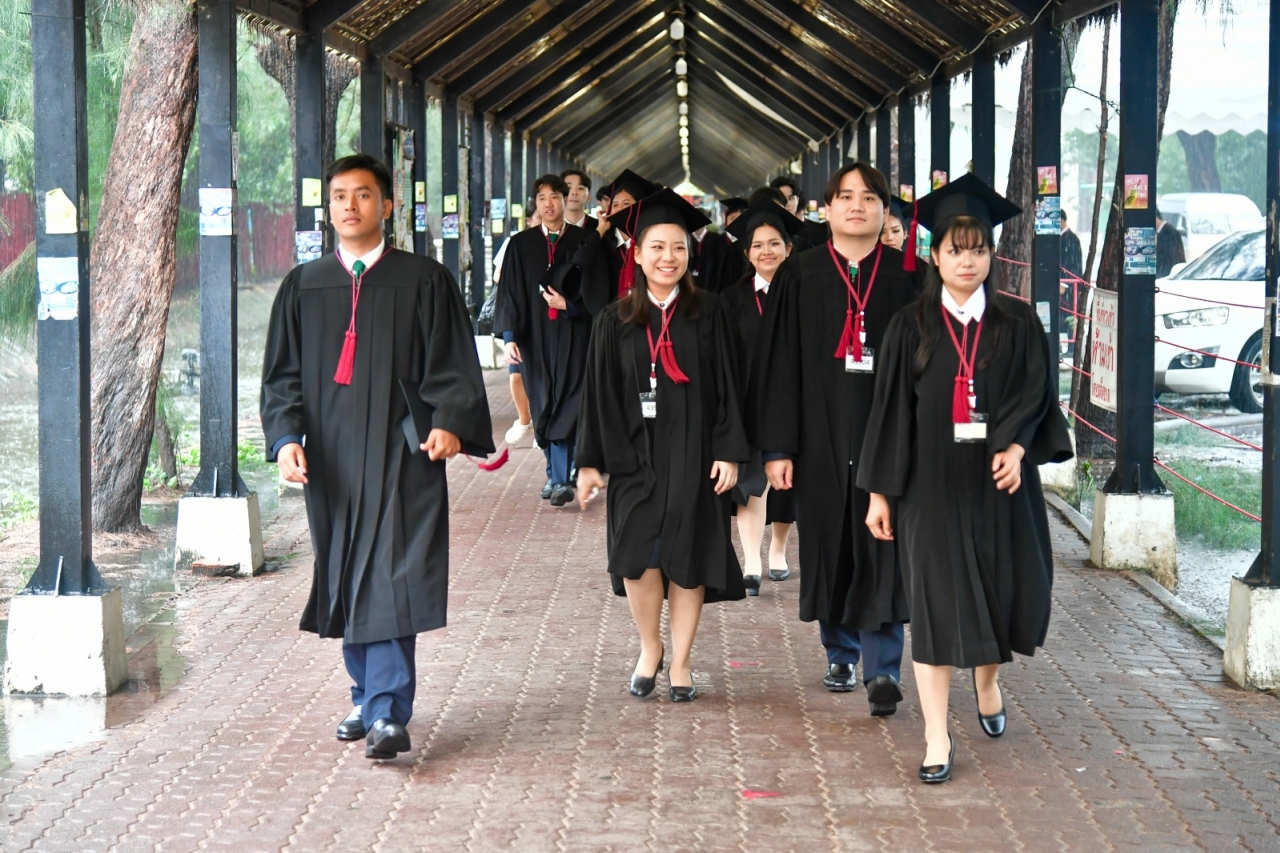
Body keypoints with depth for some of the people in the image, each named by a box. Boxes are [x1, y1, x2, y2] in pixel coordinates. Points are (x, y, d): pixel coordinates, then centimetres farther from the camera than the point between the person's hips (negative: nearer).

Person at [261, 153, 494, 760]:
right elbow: (283, 374, 8)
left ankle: (387, 712, -13)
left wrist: (449, 424, -20)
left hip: (401, 454, -4)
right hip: (332, 458, 4)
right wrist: (286, 436, -9)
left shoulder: (425, 282, 2)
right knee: (347, 580, 10)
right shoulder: (303, 288, 10)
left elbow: (452, 367, -2)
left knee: (391, 579, -11)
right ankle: (368, 695, 24)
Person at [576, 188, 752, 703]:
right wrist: (591, 462, 2)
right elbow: (599, 394, 5)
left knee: (688, 559, 3)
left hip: (693, 455, -1)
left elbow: (727, 388, 0)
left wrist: (729, 452, -7)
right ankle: (649, 648, 17)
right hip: (636, 454, 1)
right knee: (637, 557, -7)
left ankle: (680, 661, 16)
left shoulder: (708, 315, 1)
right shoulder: (615, 322, 4)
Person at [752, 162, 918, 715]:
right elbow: (778, 365, 1)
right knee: (828, 543, 10)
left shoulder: (906, 276, 2)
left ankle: (883, 668, -2)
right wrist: (777, 446, -4)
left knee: (882, 552, -4)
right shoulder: (799, 276, 3)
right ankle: (840, 654, 26)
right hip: (820, 435, 1)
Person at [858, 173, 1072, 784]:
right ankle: (937, 737, 1)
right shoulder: (911, 327, 1)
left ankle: (988, 681, 41)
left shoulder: (1017, 323, 3)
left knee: (998, 591, 10)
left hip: (998, 481, 2)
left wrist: (1015, 446, -21)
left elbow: (1037, 392, -2)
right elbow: (890, 408, 1)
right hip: (931, 482, -1)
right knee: (936, 602, -3)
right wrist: (879, 491, -2)